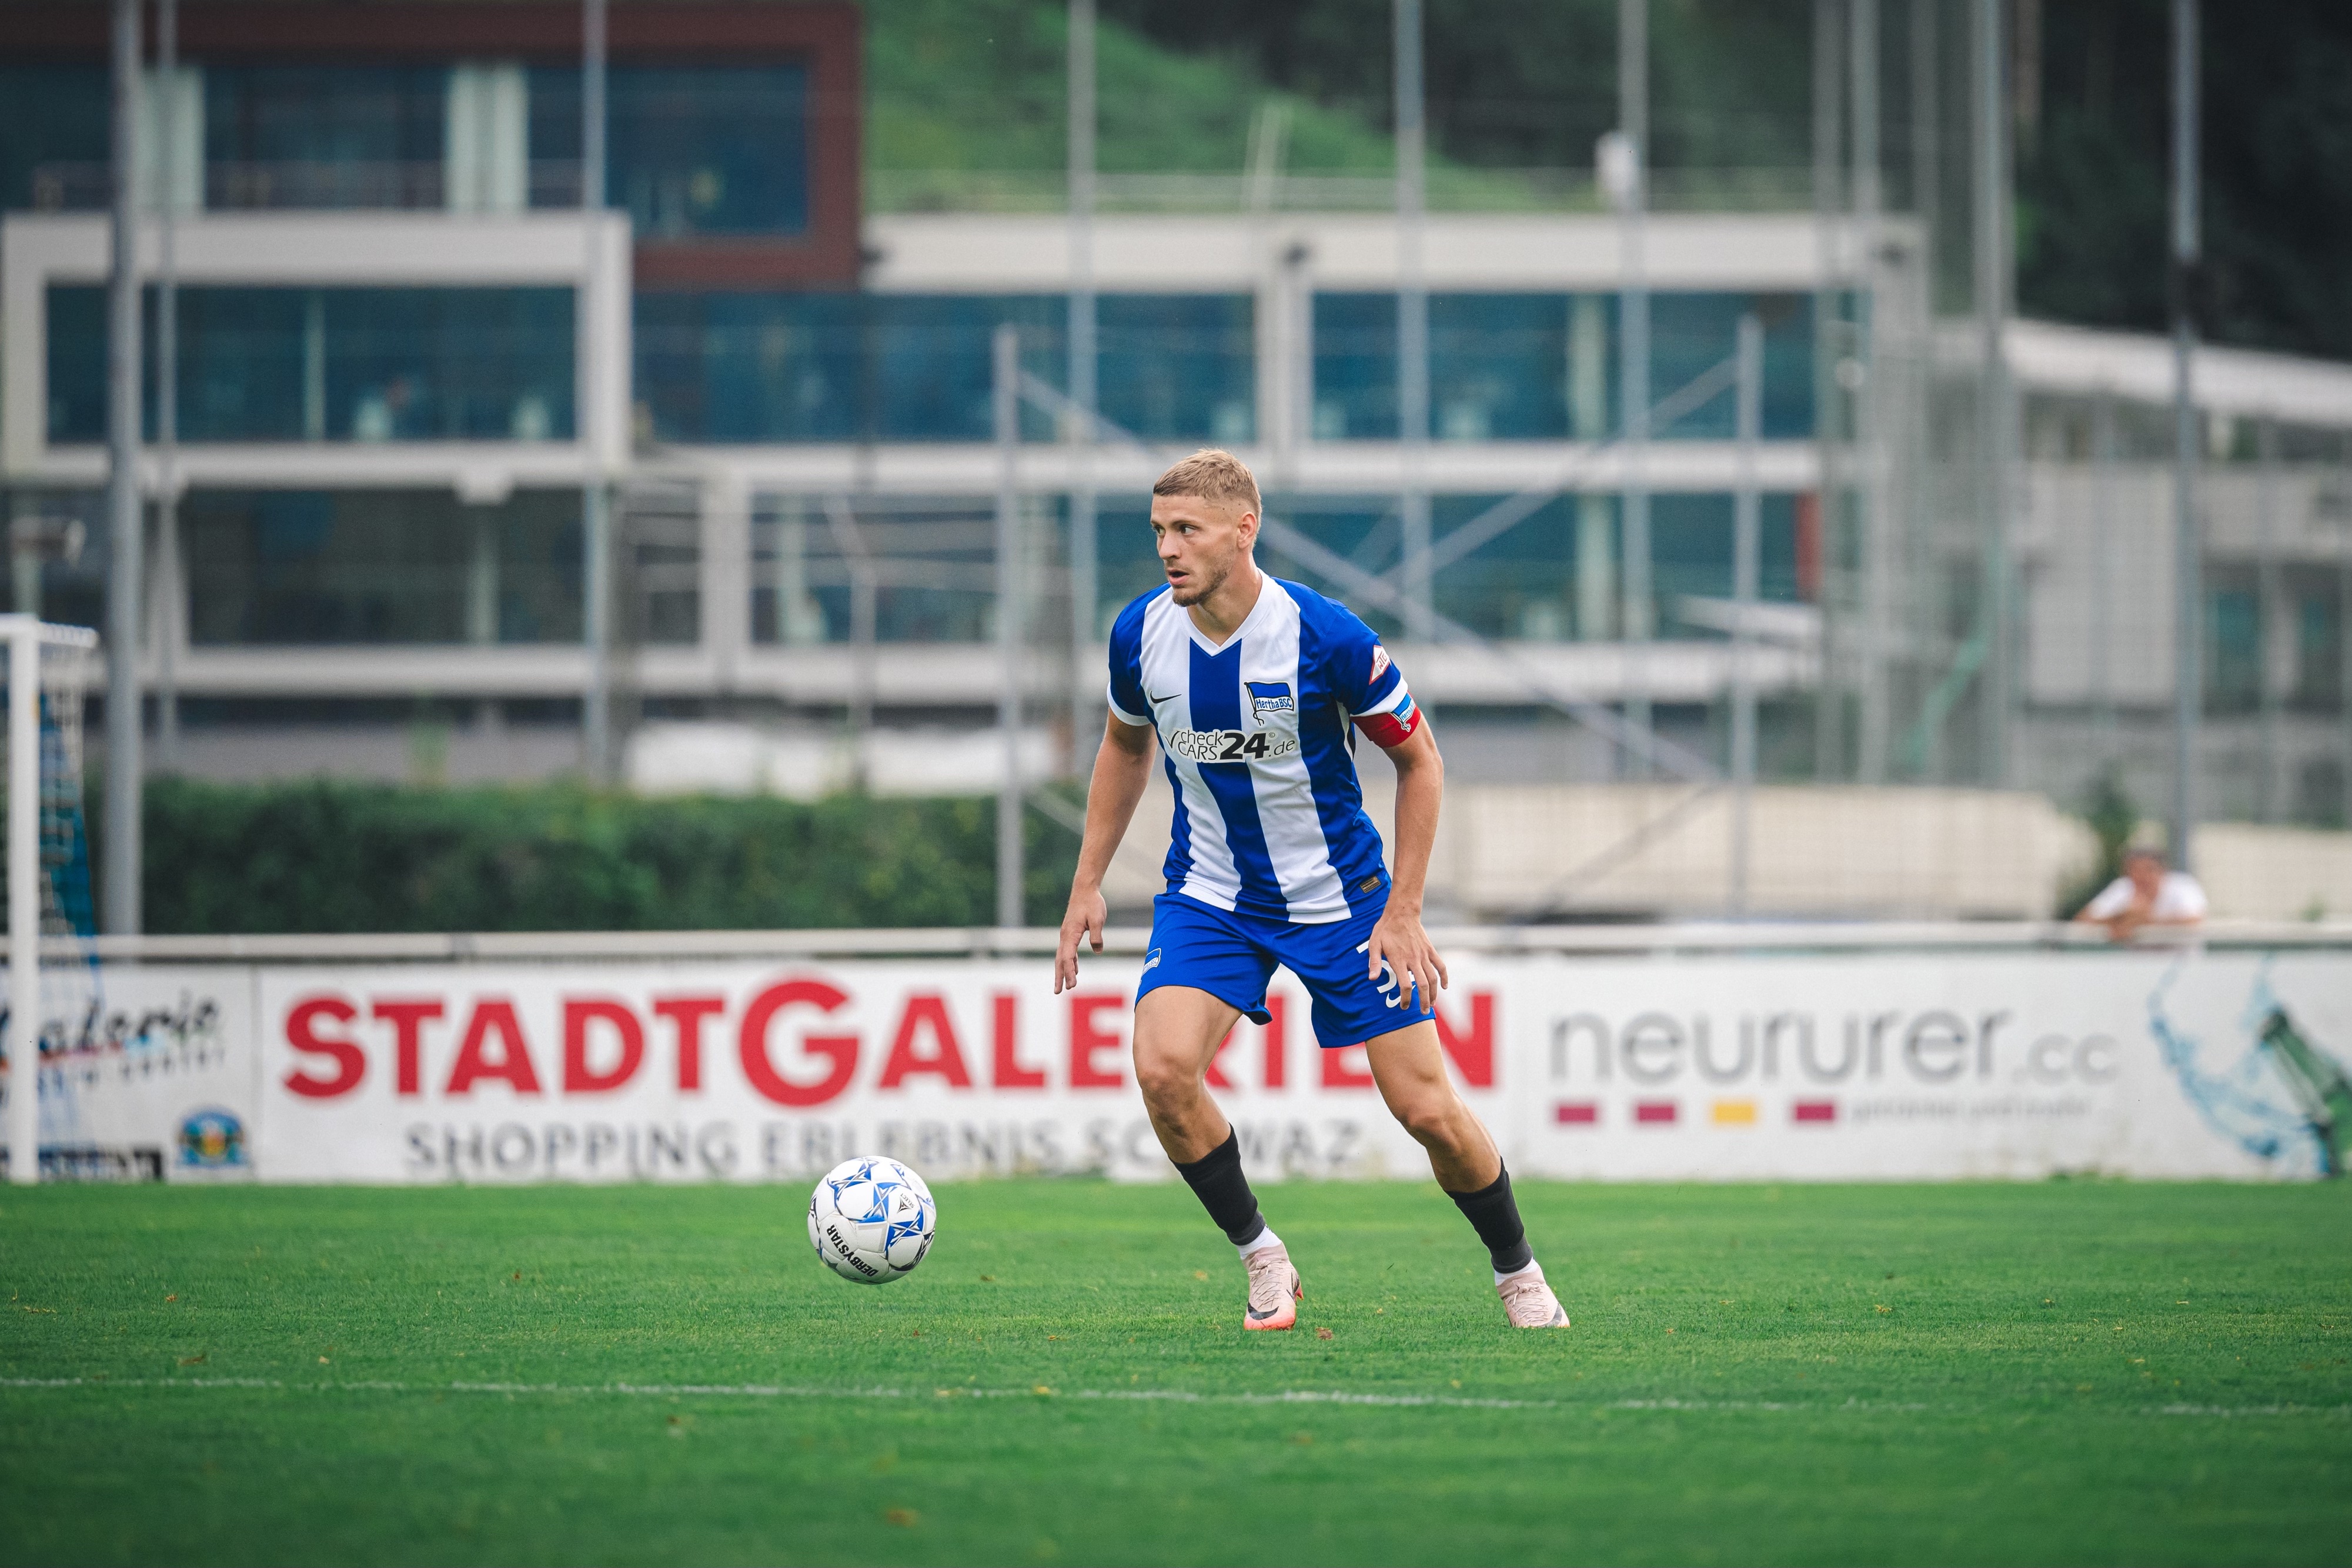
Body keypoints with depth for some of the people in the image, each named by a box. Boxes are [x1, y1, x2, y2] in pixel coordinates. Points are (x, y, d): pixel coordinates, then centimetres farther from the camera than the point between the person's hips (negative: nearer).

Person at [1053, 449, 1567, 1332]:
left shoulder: (1325, 637, -22)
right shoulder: (1141, 635, -11)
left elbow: (1419, 760, -9)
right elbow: (1125, 746, 11)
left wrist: (1401, 912, -12)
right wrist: (1087, 882, 7)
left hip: (1339, 895, -2)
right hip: (1208, 893, 3)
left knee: (1427, 1109, -2)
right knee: (1162, 1068, -22)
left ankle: (1518, 1275, 23)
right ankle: (1261, 1260, -2)